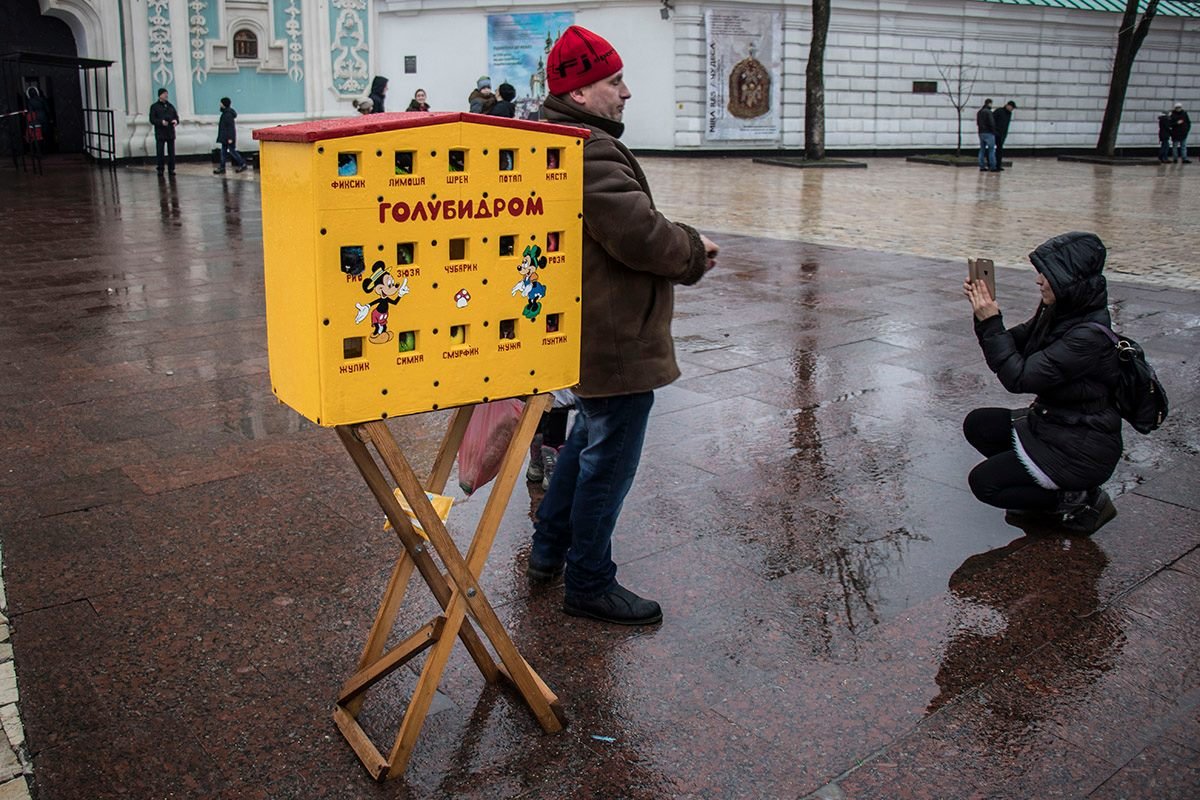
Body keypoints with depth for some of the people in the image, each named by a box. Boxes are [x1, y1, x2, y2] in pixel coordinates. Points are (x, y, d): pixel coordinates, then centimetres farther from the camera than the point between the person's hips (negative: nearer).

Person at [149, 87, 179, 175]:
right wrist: (161, 122, -21)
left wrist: (176, 121, -8)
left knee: (171, 152, 4)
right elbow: (152, 120, -4)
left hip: (170, 133, 3)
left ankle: (171, 169, 12)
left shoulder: (170, 106, 14)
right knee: (160, 152, -3)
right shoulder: (154, 107, 2)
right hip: (160, 134, -3)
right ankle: (160, 170, 4)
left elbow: (176, 116, 16)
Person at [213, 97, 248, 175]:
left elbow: (230, 127, -22)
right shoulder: (225, 113, 10)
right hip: (224, 137, 10)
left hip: (229, 137, -10)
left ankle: (243, 164, 11)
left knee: (232, 151, -1)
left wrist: (230, 138, -23)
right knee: (223, 151, 9)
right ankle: (222, 168, 12)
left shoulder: (228, 114, -20)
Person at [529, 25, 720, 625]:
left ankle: (549, 550, 39)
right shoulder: (590, 154, -24)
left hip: (587, 332, 11)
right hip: (614, 341, -11)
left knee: (588, 438, 27)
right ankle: (589, 585, 18)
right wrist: (695, 250, -8)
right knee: (609, 462, 3)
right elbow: (644, 236, -28)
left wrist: (680, 248, 2)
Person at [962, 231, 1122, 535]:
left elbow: (1019, 377, -28)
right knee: (977, 424, 8)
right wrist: (984, 313, -10)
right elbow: (1014, 344, 7)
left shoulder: (1089, 336, -27)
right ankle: (1053, 490, 11)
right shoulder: (1059, 312, -1)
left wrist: (991, 322, -25)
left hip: (1083, 448, -9)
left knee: (984, 482, -8)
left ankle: (1080, 502, 3)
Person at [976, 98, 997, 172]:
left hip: (981, 133, 8)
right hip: (988, 133, -8)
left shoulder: (979, 112, 13)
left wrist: (980, 129, 16)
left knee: (982, 150, 9)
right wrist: (994, 131, -5)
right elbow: (991, 123, -15)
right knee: (991, 150, -3)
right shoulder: (988, 112, -14)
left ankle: (982, 166, 8)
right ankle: (992, 167, -5)